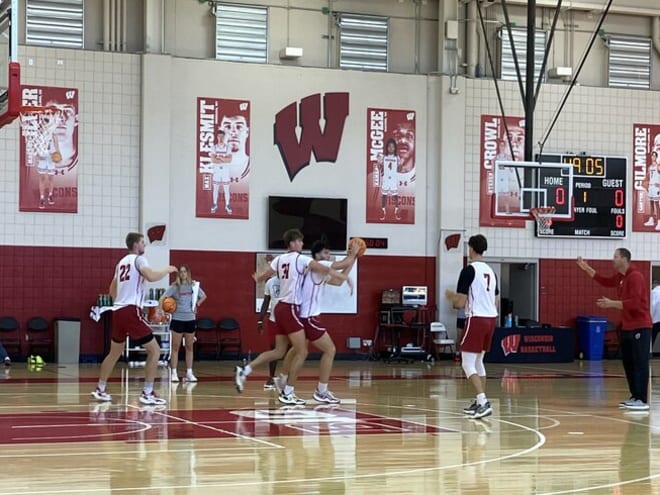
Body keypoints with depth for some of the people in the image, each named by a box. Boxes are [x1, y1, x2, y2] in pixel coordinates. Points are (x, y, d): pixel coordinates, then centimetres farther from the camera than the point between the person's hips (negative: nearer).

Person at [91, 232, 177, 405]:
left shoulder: (122, 262, 21)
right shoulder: (138, 259, -4)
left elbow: (112, 291, 28)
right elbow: (151, 277, -24)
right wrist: (167, 270, -8)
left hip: (118, 311, 9)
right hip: (131, 310, -9)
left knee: (115, 352, 23)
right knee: (154, 350, -4)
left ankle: (100, 390, 25)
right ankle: (147, 393, -9)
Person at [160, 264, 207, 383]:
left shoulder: (194, 285, 3)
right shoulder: (175, 287, -6)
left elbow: (203, 296, 18)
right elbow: (163, 297, -13)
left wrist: (197, 304, 5)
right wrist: (161, 309, -26)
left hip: (190, 319, 3)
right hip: (177, 319, -3)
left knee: (190, 347, 8)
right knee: (175, 347, -1)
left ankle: (189, 373, 13)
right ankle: (174, 373, 1)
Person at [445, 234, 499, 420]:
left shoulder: (469, 270, -12)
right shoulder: (490, 271, 13)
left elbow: (460, 302, -13)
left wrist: (450, 296, 6)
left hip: (476, 319, -8)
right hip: (491, 318, 8)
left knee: (468, 364, -6)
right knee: (478, 361, 19)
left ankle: (483, 402, -18)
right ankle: (479, 403, 20)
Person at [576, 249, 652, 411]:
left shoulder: (635, 277, -17)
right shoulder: (620, 277, 11)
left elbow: (634, 303, -25)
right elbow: (605, 281, 29)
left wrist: (611, 303, -25)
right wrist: (587, 268, 22)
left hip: (639, 327, -10)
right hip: (627, 327, 10)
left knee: (640, 363, -11)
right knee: (628, 363, 11)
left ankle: (642, 401, -13)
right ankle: (635, 397, 16)